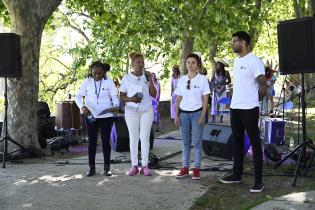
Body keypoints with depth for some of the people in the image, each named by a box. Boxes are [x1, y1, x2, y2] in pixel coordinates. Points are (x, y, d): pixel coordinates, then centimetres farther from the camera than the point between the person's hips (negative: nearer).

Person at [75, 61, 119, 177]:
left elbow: (115, 97, -3)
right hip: (91, 116, 2)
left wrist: (115, 106, -25)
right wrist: (83, 107, -17)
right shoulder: (87, 82, 1)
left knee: (106, 141, 2)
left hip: (106, 116, -1)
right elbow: (78, 96, 2)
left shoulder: (109, 82, -4)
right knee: (92, 141, 6)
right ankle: (91, 167, 12)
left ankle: (107, 167, 10)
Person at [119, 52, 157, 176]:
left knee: (145, 137, 0)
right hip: (131, 111, -1)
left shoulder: (147, 76, 6)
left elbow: (154, 95, 2)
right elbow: (122, 97, 2)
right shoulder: (127, 78, 2)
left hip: (146, 110, 1)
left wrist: (150, 81, -10)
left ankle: (145, 166, 3)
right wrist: (131, 99, -17)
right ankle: (134, 165, 5)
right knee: (133, 138, 1)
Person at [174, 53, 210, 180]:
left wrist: (203, 116, -11)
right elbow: (178, 99, 10)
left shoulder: (202, 79, -2)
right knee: (185, 142, 7)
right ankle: (185, 168, 12)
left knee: (196, 142, -2)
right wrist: (176, 115, 4)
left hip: (197, 113, -4)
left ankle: (197, 169, 5)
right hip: (184, 113, 4)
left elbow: (205, 99, -4)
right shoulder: (181, 80, 8)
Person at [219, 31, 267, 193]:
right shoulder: (236, 61, 13)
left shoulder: (254, 61, -12)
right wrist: (236, 100, 13)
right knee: (237, 142, 15)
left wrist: (254, 101, 1)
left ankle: (258, 181, 2)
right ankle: (237, 175, 25)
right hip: (235, 107, 8)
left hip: (249, 109, -8)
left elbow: (263, 87, -13)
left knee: (255, 143, -3)